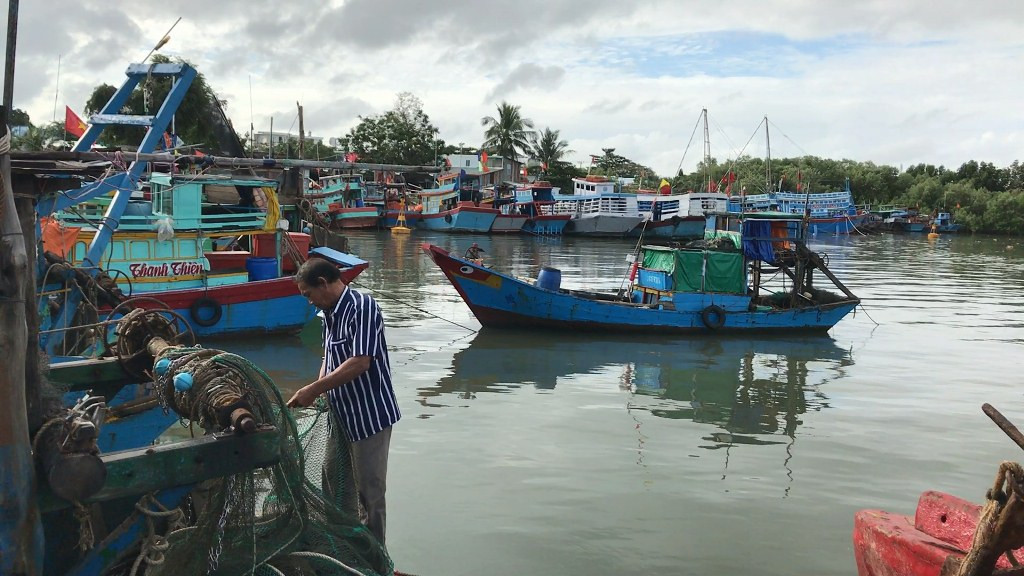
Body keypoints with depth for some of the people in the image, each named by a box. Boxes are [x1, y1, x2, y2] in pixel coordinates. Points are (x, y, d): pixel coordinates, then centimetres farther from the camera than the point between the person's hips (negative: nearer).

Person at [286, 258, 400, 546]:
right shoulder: (329, 314, 9)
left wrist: (313, 389, -22)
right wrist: (316, 392, 1)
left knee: (370, 490, 2)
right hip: (341, 414, 9)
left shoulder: (363, 307, -18)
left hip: (370, 415, -9)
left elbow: (360, 362, -26)